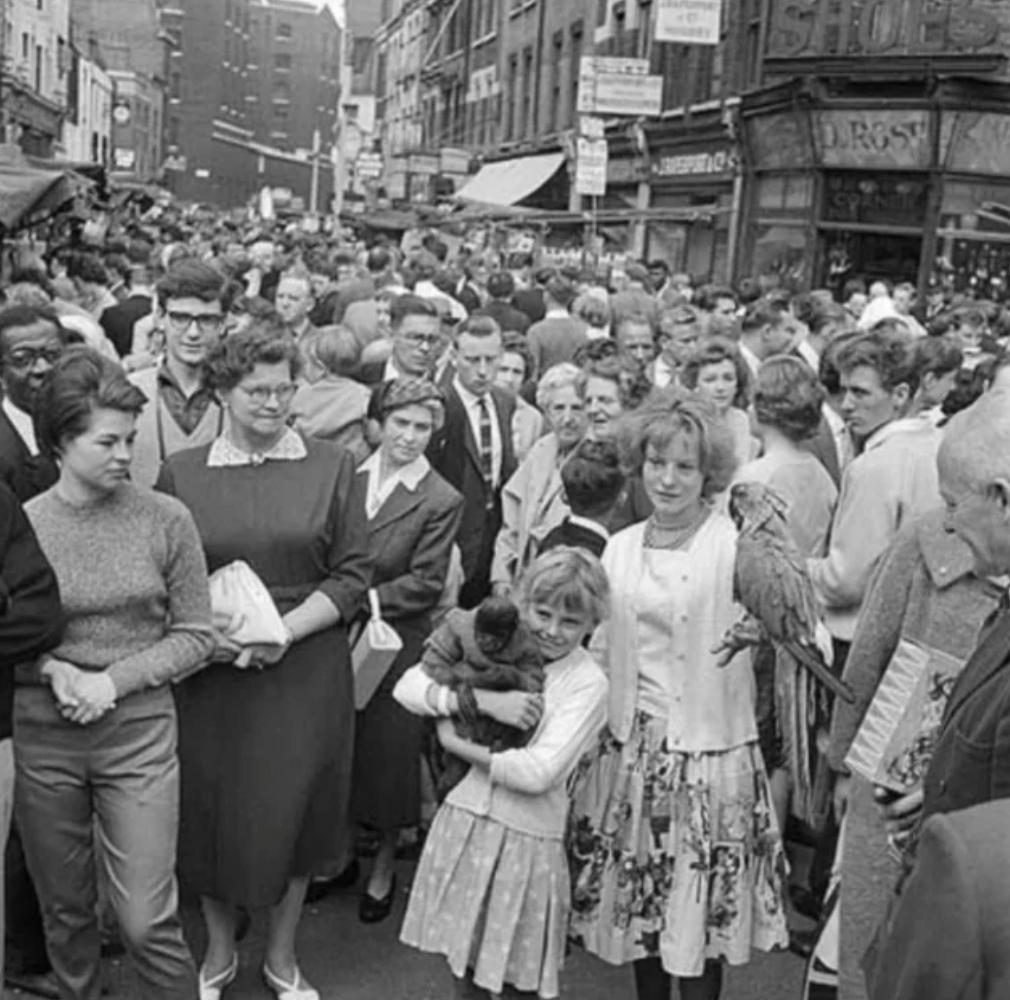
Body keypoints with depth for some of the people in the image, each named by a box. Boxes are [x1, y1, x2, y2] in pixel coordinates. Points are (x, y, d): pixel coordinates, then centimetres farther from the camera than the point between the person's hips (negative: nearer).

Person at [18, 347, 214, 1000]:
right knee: (65, 914, 15)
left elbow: (196, 635, -2)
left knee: (147, 920, -4)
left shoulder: (166, 519, -5)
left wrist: (114, 680, -12)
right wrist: (52, 669, -13)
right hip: (43, 736, 2)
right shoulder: (21, 525, -3)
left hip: (139, 732, -1)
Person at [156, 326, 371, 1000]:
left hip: (305, 663, 0)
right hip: (211, 669, 1)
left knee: (294, 808, 9)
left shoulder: (332, 468, 1)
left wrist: (287, 629, -13)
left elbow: (353, 574, -2)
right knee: (211, 809, 9)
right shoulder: (182, 472, 2)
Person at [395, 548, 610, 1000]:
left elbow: (539, 774, -19)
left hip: (527, 833, -3)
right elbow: (408, 686, -9)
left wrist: (459, 745, -12)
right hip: (464, 815, 3)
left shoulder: (588, 683, -10)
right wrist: (482, 701, -21)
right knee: (461, 953, 17)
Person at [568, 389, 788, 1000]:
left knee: (700, 909, 6)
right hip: (629, 748, 5)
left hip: (706, 751, -4)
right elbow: (603, 651, 11)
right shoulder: (621, 548, 5)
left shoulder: (737, 546, -9)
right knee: (639, 903, 16)